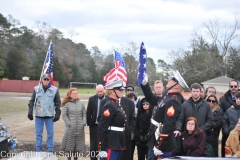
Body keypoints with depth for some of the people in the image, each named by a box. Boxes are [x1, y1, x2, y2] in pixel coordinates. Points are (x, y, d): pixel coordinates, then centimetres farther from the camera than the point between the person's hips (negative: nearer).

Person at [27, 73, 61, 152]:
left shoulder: (54, 89, -1)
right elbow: (32, 101, 5)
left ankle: (50, 151, 13)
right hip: (38, 116, 1)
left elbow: (58, 103, 4)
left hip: (50, 116, -1)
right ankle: (38, 151, 16)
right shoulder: (36, 89, 1)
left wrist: (57, 114, 0)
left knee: (50, 134, 4)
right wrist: (30, 112, -1)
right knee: (38, 134, 7)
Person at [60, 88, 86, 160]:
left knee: (78, 145, 7)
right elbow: (64, 115, -5)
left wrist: (83, 123, -2)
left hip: (80, 128, 3)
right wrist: (69, 124, -11)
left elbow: (84, 114, 10)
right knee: (69, 145, -1)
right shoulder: (66, 104, -1)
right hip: (70, 128, -3)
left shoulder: (81, 103, 9)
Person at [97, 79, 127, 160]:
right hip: (110, 145, -10)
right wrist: (102, 149, -21)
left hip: (117, 144, 10)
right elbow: (101, 128, -19)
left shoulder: (117, 104, 14)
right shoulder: (109, 106, -15)